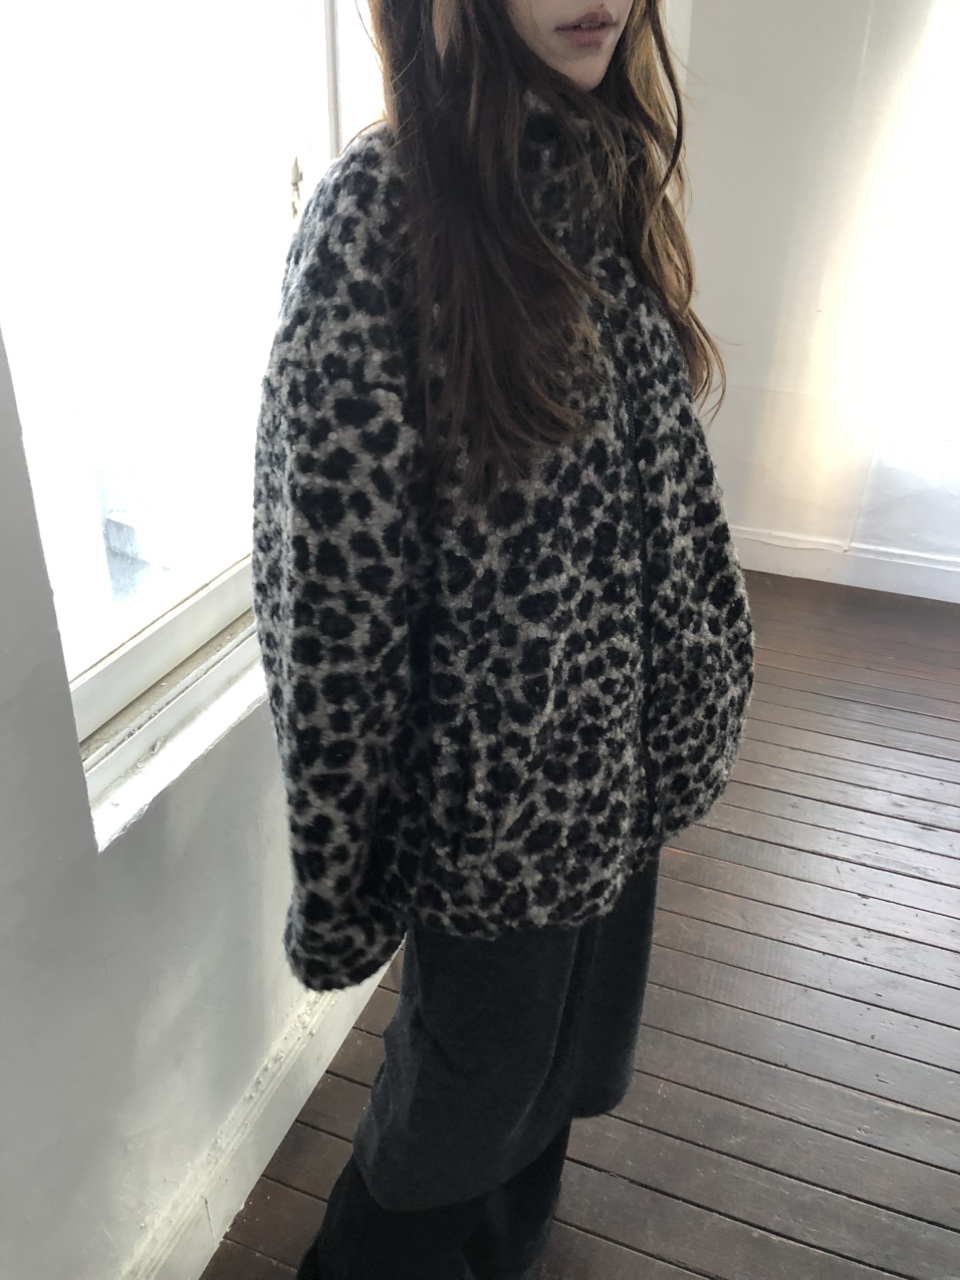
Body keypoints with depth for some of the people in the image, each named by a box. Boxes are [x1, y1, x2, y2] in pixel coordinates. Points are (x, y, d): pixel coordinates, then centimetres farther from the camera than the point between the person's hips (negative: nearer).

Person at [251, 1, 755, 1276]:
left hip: (623, 757, 7)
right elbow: (333, 572, -19)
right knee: (471, 1084, 18)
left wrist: (707, 680, 13)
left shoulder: (613, 177, 4)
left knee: (558, 1056, 26)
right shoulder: (380, 205, -18)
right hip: (495, 777, -6)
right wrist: (342, 875, -12)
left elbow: (667, 463, 10)